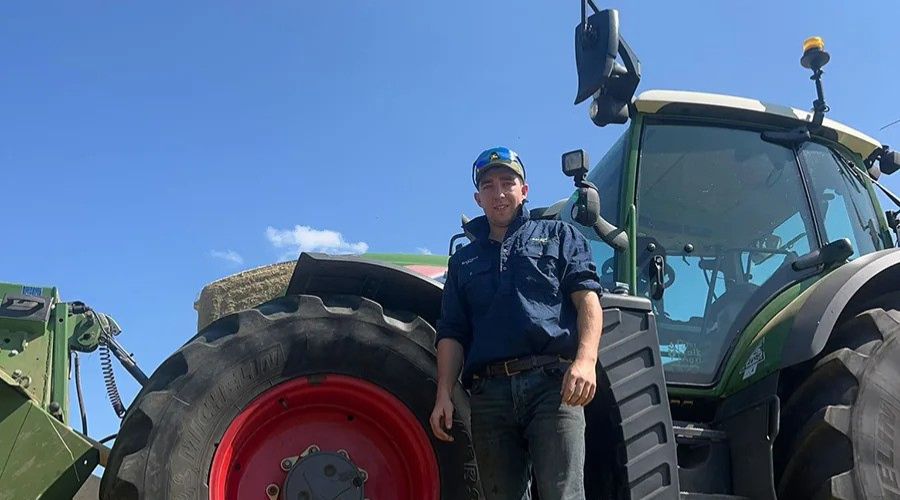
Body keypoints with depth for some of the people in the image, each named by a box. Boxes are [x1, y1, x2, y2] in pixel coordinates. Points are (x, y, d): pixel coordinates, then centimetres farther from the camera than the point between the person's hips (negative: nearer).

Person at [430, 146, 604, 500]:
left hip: (552, 382, -3)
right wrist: (444, 395, 4)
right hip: (489, 392, 3)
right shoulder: (464, 260, 25)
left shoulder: (558, 236, 18)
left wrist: (586, 360, -13)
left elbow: (587, 298, 4)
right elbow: (452, 334, 18)